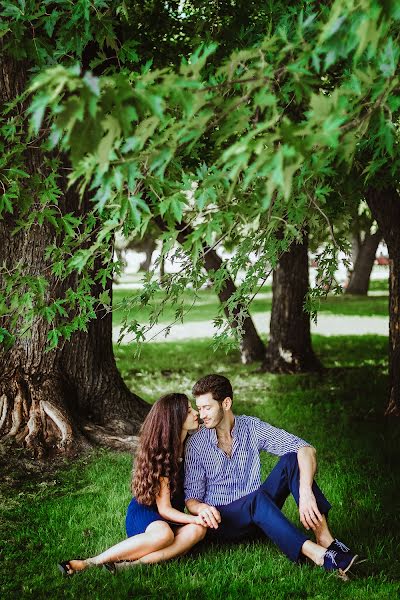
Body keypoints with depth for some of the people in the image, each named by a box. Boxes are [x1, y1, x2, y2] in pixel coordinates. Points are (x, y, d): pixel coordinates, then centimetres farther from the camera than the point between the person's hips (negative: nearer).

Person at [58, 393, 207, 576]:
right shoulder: (160, 453, -12)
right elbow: (164, 509, -15)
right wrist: (195, 519, -30)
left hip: (172, 518, 5)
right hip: (144, 513, -5)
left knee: (197, 530, -30)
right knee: (163, 534, -41)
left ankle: (135, 563, -39)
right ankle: (87, 563, -34)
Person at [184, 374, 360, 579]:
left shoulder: (252, 427, -3)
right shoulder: (196, 444, -4)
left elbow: (306, 449, -14)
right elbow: (191, 498, -4)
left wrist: (305, 492, -32)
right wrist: (201, 507, -31)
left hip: (257, 513, 3)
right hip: (221, 519, -2)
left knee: (291, 460, -20)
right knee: (256, 498, -36)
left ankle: (325, 539, -34)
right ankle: (318, 555, -50)